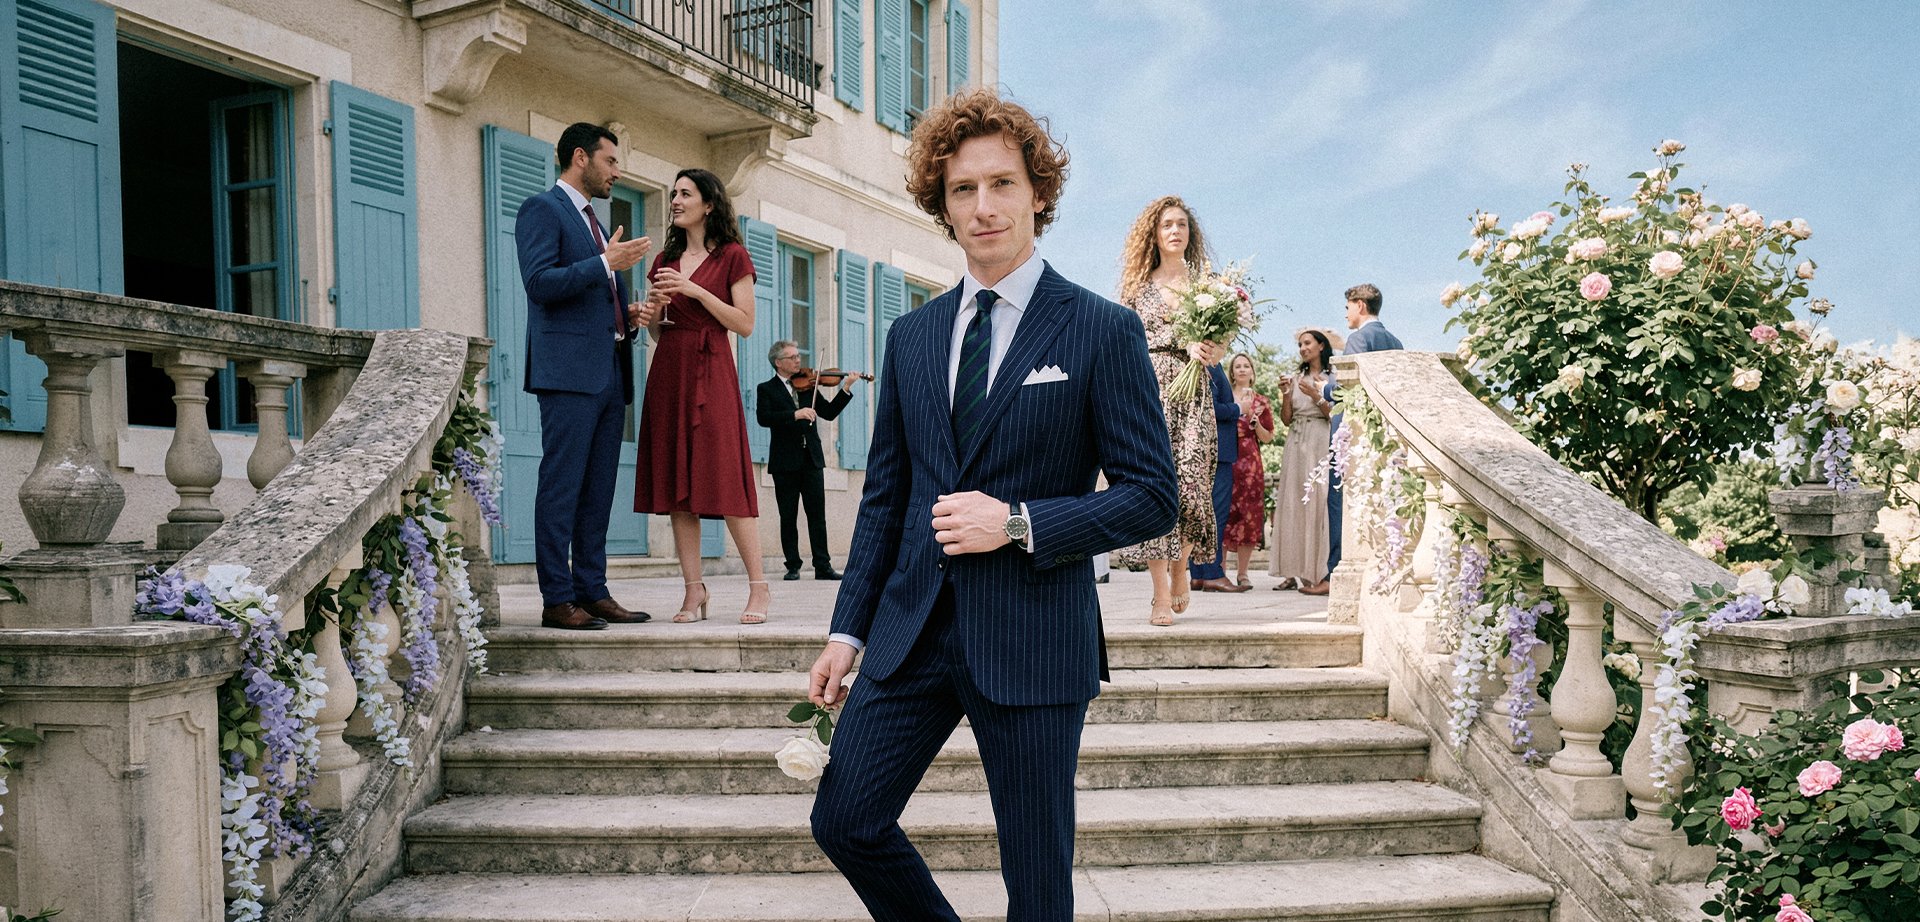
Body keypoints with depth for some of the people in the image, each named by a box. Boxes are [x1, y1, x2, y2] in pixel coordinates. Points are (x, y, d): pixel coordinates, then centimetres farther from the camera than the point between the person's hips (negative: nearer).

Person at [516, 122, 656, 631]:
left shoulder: (595, 222, 26)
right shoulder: (542, 208, -1)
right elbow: (540, 283, -14)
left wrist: (627, 315, 11)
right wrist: (606, 263, -16)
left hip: (609, 373, 9)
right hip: (569, 371, -9)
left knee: (598, 490, 8)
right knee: (561, 487, -7)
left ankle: (592, 592, 12)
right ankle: (557, 600, -5)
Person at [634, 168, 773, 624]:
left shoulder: (732, 256, 3)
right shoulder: (665, 260, 18)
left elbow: (745, 323, -5)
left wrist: (696, 291, -11)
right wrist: (655, 310, -1)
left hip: (710, 373, -5)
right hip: (667, 372, 6)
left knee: (724, 478, -10)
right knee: (675, 483, 0)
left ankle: (759, 588, -2)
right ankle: (693, 590, 4)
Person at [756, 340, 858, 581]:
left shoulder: (807, 386, 14)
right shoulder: (767, 389, 2)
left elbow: (829, 412, 10)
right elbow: (763, 417, -15)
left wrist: (846, 389, -2)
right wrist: (795, 414, -25)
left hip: (811, 459, 3)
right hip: (785, 461, -3)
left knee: (817, 514, 0)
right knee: (788, 517, 3)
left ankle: (823, 566, 1)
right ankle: (793, 566, 10)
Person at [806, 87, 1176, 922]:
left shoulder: (1102, 332, -5)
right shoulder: (912, 336, 10)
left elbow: (1151, 497, -6)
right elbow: (885, 493, 14)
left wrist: (1018, 523, -18)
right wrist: (848, 629, 10)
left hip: (1034, 642, -4)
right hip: (912, 631, 5)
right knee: (844, 822, 8)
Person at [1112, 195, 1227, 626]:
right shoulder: (1138, 285, 12)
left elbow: (1220, 341, 9)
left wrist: (1211, 351, -12)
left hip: (1190, 392, 0)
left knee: (1190, 484, -8)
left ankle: (1180, 569, 19)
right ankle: (1161, 595, -8)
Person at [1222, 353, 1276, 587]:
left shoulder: (1261, 401, 14)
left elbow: (1267, 438, 13)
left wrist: (1254, 419, -4)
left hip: (1250, 463, 1)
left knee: (1248, 515, -4)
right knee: (1223, 514, -6)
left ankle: (1242, 572, 2)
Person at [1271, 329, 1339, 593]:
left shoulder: (1332, 378, 3)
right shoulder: (1296, 377, 15)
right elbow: (1286, 420, 11)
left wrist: (1316, 395, -16)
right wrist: (1286, 395, -4)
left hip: (1320, 445, -5)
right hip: (1296, 445, 5)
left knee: (1318, 505, -10)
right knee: (1292, 506, 0)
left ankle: (1322, 575, -11)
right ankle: (1294, 573, 2)